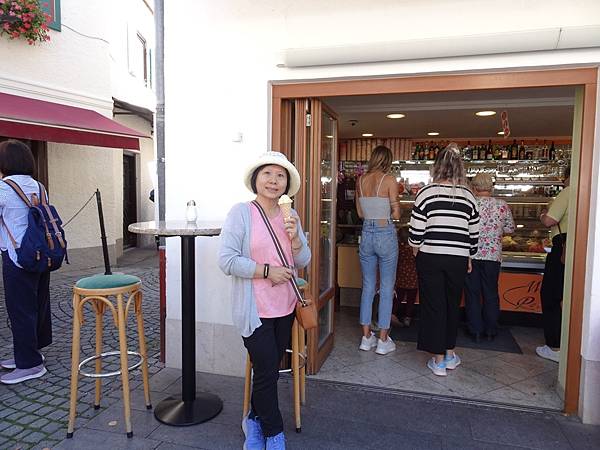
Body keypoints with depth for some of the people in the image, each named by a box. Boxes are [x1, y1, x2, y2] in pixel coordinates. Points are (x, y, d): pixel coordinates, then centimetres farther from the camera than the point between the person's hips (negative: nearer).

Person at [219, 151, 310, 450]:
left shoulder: (291, 216, 4)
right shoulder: (241, 213, -12)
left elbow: (303, 261, 7)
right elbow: (227, 260, -17)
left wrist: (294, 238, -12)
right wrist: (266, 271, -19)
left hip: (284, 307, 5)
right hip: (254, 309, -5)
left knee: (270, 370, 17)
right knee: (266, 371, 2)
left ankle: (254, 420, 41)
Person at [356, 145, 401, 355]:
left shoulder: (361, 180, 4)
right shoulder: (389, 180, -10)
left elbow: (360, 213, 9)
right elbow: (396, 214, -9)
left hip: (367, 234, 4)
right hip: (386, 234, -4)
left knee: (368, 286, 13)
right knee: (387, 288, 6)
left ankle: (366, 337, 20)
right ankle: (383, 341, 13)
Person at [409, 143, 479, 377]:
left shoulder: (426, 193, -8)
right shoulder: (468, 196, 1)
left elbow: (415, 232, -9)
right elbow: (473, 234, 6)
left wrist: (416, 253, 8)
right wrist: (469, 258, 20)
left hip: (430, 258, -3)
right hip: (458, 259, 3)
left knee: (433, 306, 7)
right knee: (452, 305, 18)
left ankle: (438, 360, 15)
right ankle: (450, 354, 31)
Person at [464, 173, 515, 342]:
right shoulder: (502, 205, -3)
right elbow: (511, 228, 7)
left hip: (470, 255, -2)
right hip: (493, 255, 2)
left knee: (472, 293, 9)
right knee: (491, 293, 14)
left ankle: (475, 331, 15)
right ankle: (491, 331, 23)